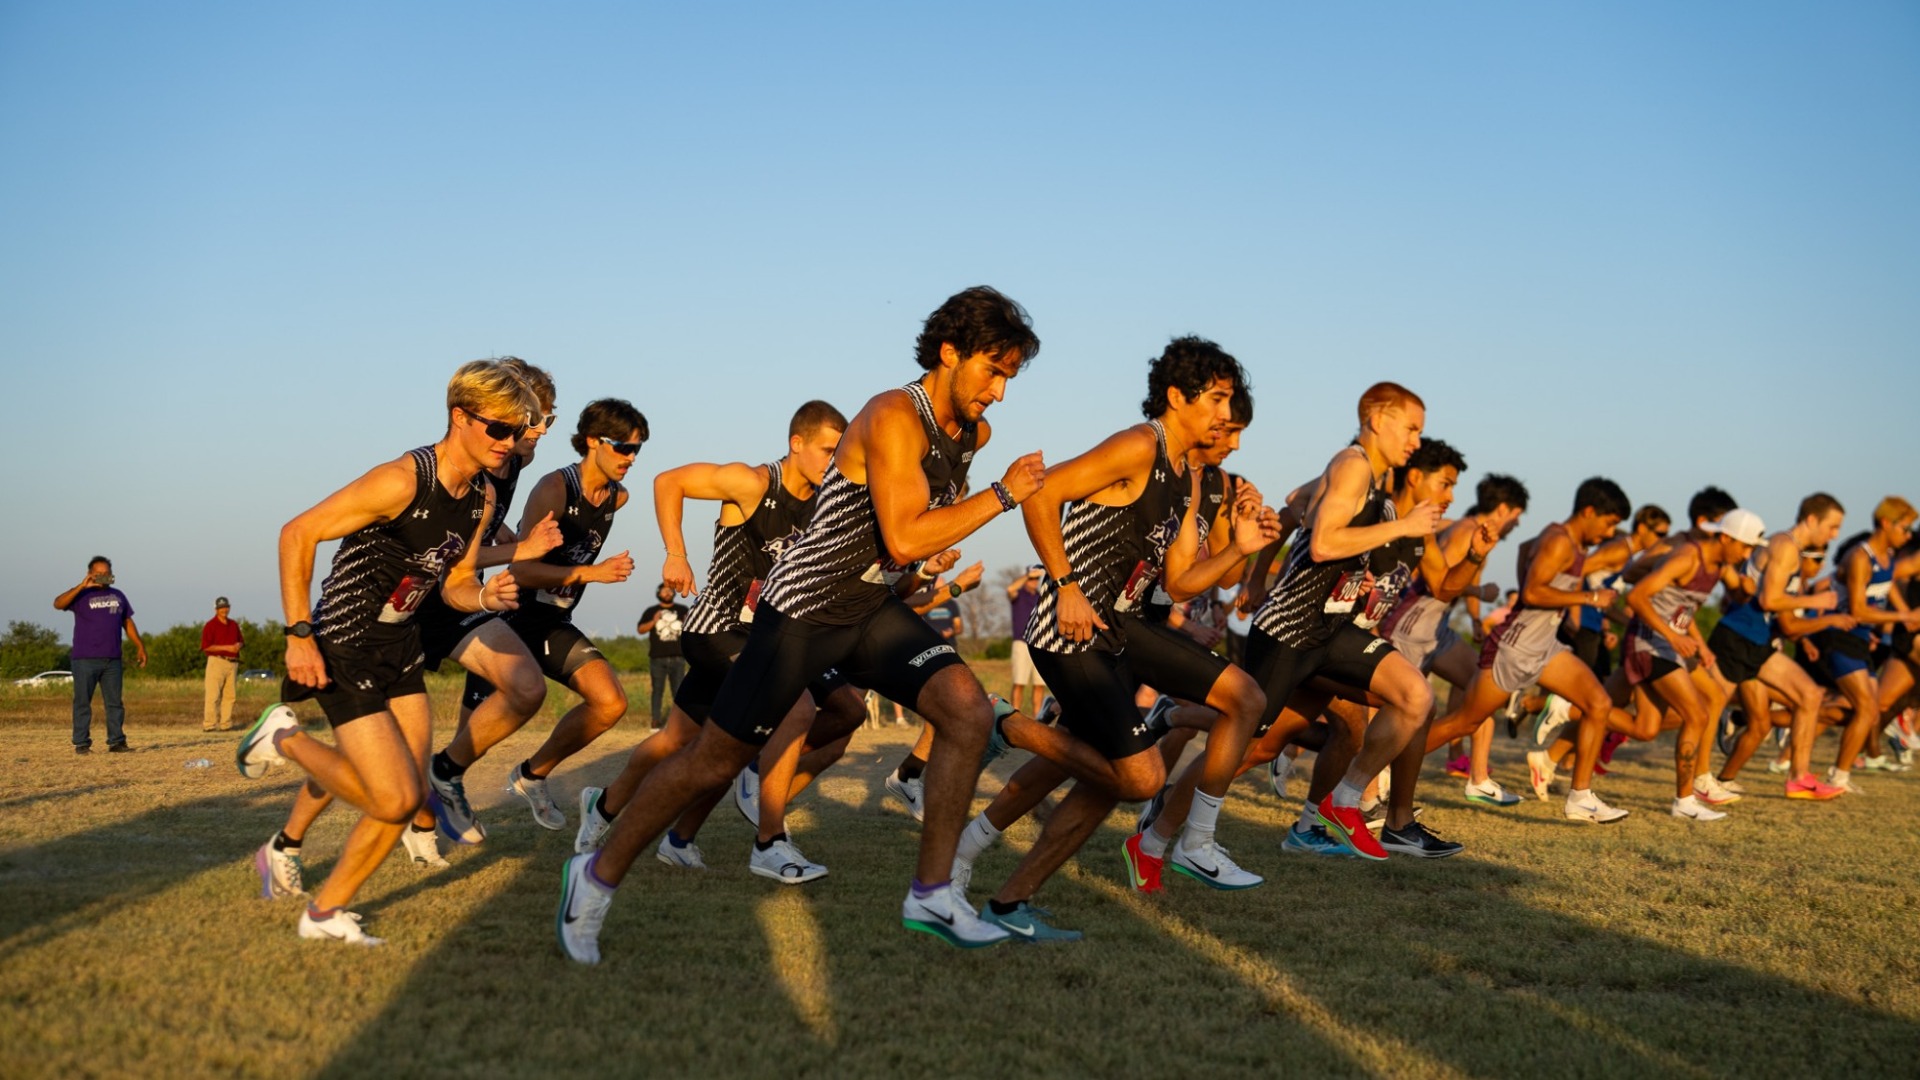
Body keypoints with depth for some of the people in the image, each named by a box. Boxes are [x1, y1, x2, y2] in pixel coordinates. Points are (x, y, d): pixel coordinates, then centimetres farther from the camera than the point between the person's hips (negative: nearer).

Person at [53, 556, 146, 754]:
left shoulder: (118, 596, 15)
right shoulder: (81, 595, 0)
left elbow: (128, 623, 21)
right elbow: (58, 604, -17)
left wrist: (140, 646, 13)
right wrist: (82, 586, -22)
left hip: (112, 660, 4)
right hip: (85, 660, -4)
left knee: (114, 702, 4)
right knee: (82, 702, -2)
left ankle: (116, 741, 7)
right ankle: (81, 743, 1)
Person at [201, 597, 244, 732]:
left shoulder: (234, 625, 17)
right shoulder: (210, 625, -3)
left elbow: (240, 642, 27)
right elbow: (206, 646, -10)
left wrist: (238, 646, 2)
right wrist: (226, 648, -15)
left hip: (233, 663, 6)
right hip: (217, 661, -6)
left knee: (230, 695, 5)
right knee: (213, 695, -10)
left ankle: (225, 724, 9)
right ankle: (209, 724, -10)